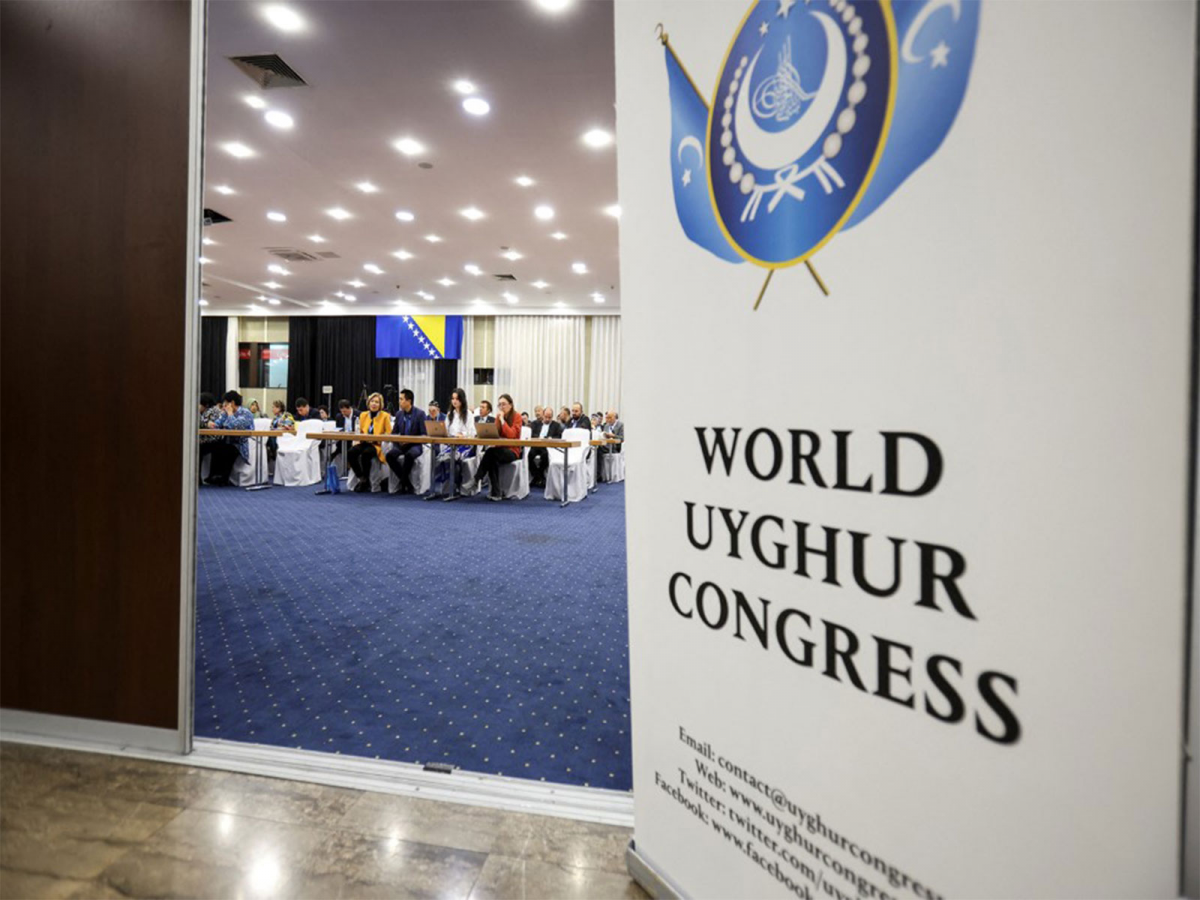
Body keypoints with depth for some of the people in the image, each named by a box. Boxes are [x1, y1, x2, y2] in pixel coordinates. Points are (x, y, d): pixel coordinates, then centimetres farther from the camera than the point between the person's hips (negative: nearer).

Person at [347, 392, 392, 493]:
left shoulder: (385, 416, 2)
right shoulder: (363, 415, 16)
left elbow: (388, 433, -2)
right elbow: (360, 431, 21)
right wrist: (357, 440, -1)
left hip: (377, 444, -4)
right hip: (363, 442, 4)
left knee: (365, 453, -34)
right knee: (351, 452, -26)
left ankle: (366, 481, -16)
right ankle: (361, 478, -12)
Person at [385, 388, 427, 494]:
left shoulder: (420, 414, -5)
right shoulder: (399, 414, 10)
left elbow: (424, 434, -9)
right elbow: (394, 432, 14)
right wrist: (395, 443, -9)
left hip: (415, 445, -5)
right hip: (401, 445, 5)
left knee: (409, 455, -37)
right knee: (389, 455, -24)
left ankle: (403, 483, -17)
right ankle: (407, 483, -14)